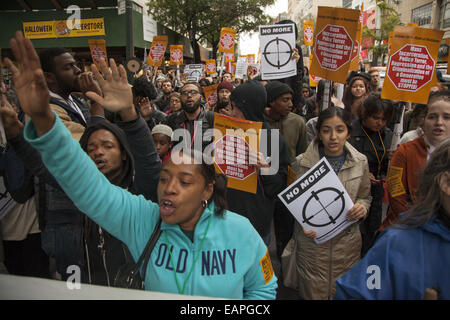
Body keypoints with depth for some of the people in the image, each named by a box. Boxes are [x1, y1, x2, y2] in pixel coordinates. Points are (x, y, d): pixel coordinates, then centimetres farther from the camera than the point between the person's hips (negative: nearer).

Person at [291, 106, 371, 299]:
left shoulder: (360, 162, 1)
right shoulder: (302, 162, -6)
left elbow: (365, 196, 13)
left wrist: (362, 207, -9)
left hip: (347, 243, 2)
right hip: (312, 242, -2)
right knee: (312, 293, 8)